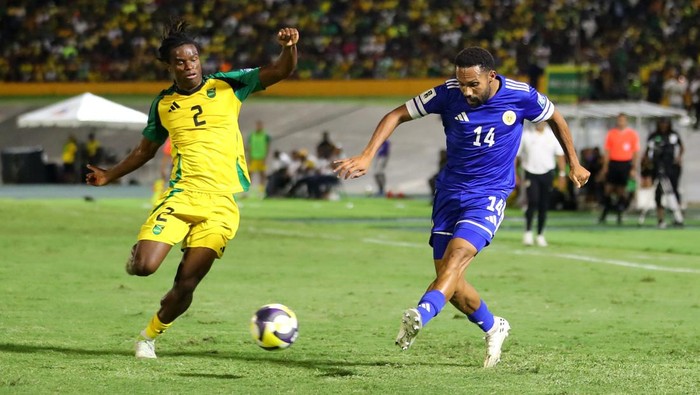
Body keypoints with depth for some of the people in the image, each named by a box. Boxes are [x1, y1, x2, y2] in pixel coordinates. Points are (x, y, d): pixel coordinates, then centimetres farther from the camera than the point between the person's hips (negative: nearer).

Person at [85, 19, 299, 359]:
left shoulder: (227, 86, 6)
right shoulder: (163, 104, 11)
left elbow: (280, 71, -2)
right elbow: (145, 150, 27)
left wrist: (289, 48, -22)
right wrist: (109, 176, 22)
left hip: (222, 203, -1)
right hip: (181, 194, 1)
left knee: (185, 284, -5)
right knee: (143, 267, -20)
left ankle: (150, 336, 21)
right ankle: (138, 254, 18)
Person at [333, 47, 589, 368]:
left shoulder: (520, 96, -11)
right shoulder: (448, 94, -11)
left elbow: (555, 118, 9)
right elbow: (397, 115, -7)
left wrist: (574, 165, 17)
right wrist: (367, 155, -19)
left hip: (490, 194, -3)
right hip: (450, 190, 3)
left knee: (457, 255, -28)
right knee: (447, 278, 4)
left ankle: (420, 315, -49)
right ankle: (493, 328, 29)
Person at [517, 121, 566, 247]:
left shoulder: (553, 135, 5)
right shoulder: (526, 135, 0)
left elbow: (560, 155, 6)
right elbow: (516, 155, 3)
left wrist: (562, 174, 0)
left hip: (546, 174, 2)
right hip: (531, 174, -2)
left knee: (544, 206, 4)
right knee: (533, 202, -18)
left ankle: (540, 235, 14)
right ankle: (528, 231, -9)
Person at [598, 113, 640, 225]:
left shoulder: (633, 134, 3)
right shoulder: (611, 134, 6)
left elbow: (635, 153, 4)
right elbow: (606, 151, 8)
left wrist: (633, 169, -2)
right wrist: (605, 167, 1)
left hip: (626, 164, -1)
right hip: (613, 163, 1)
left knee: (622, 189, -1)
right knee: (608, 187, -3)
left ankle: (620, 215, 7)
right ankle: (604, 212, 7)